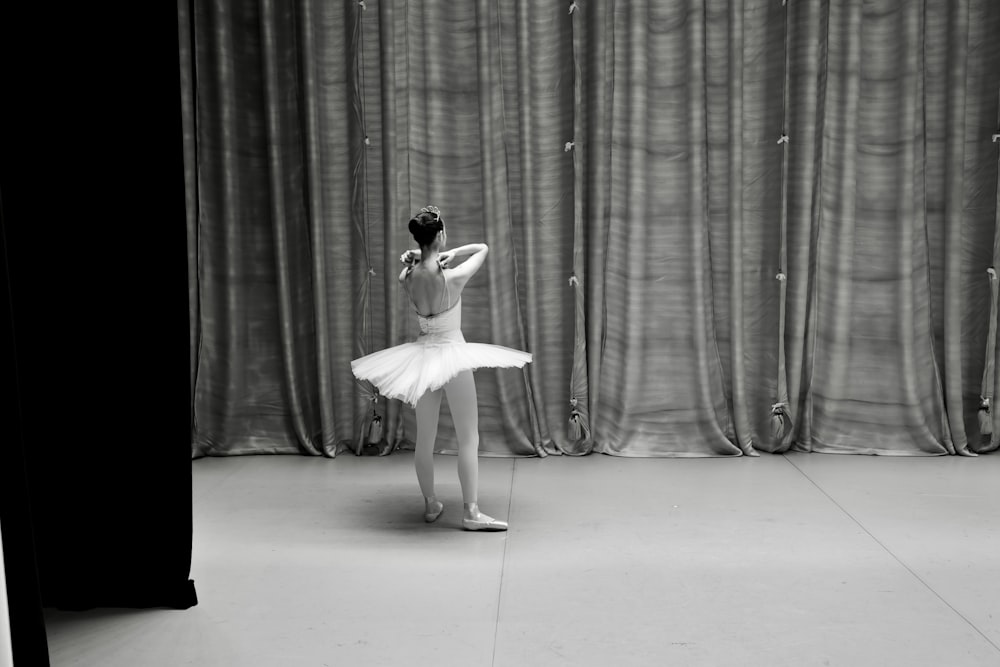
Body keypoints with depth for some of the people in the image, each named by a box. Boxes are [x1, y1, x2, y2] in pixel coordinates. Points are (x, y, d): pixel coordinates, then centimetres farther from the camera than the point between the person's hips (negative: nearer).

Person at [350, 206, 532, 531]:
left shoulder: (407, 277, -7)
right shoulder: (453, 277, -19)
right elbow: (483, 248, -3)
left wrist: (410, 260, -2)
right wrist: (451, 253, -7)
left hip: (422, 355, 5)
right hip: (452, 354, -5)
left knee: (424, 439, 14)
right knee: (468, 438, 4)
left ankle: (431, 504, 28)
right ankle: (471, 512, 7)